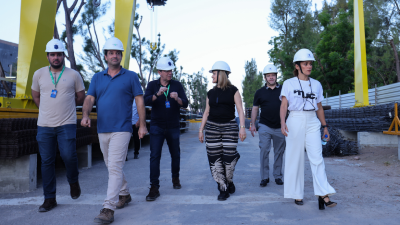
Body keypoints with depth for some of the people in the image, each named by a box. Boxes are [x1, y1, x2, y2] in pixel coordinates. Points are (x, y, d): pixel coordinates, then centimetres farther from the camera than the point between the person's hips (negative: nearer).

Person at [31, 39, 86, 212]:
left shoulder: (73, 75, 2)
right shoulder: (39, 74, 8)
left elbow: (81, 97, 11)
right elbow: (35, 96, 21)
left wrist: (65, 106, 9)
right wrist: (49, 109, 12)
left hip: (67, 124, -2)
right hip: (44, 125, 3)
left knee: (68, 155, -14)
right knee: (47, 161, 4)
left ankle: (73, 181, 20)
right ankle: (49, 199, 16)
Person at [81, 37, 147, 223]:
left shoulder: (130, 76, 2)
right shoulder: (97, 78, 12)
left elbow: (139, 100, 1)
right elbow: (89, 98, 3)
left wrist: (142, 125, -3)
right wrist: (85, 115, -18)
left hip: (121, 129, -5)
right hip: (102, 130, 5)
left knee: (115, 167, -11)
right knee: (112, 166, 17)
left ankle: (108, 209, -11)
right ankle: (124, 194, 36)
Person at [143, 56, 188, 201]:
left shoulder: (177, 85, 3)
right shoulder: (152, 85, 2)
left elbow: (185, 104, -6)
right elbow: (146, 101, -13)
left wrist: (177, 99, -27)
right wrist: (157, 94, -31)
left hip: (173, 127, 1)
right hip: (157, 127, -1)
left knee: (175, 154, 12)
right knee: (154, 156, -9)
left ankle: (175, 178, 36)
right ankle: (154, 188, -6)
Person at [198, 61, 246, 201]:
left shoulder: (233, 90, 2)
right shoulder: (211, 93, 12)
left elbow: (240, 110, -3)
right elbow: (206, 112, 15)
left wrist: (242, 127, -14)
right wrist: (201, 130, 10)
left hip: (229, 127, -3)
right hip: (212, 127, 3)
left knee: (229, 157, -7)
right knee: (215, 158, -2)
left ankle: (229, 182, 23)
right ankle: (223, 189, 10)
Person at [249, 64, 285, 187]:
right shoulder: (260, 92, 6)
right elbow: (255, 109, 11)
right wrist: (252, 124, 3)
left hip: (280, 127, 1)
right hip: (264, 126, -1)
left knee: (279, 152, 7)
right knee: (264, 151, -5)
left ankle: (278, 176, 19)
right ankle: (264, 177, 3)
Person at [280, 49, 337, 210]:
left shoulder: (316, 85, 13)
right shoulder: (289, 83, 2)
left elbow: (319, 107, 17)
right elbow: (284, 105, -5)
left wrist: (325, 126, 15)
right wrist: (283, 122, -19)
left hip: (312, 123, 3)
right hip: (295, 122, -2)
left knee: (317, 157, -7)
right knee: (295, 158, 2)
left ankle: (323, 194, -9)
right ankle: (297, 194, 13)